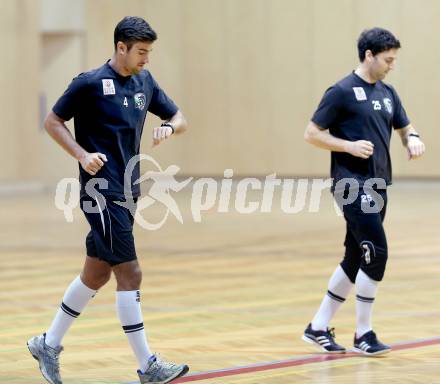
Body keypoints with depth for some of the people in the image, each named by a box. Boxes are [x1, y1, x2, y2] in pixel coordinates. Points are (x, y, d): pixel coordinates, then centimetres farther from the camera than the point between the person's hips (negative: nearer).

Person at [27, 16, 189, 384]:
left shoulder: (144, 81, 9)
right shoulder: (90, 83, -10)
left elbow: (179, 118, 16)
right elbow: (53, 121, -3)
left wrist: (168, 127, -7)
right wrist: (82, 155, -16)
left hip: (127, 192, 8)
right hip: (102, 191, -8)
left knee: (96, 274, 14)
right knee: (130, 273, -9)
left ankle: (49, 344, 28)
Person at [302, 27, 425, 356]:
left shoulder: (388, 93, 13)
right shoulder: (342, 92, -8)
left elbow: (404, 128, 22)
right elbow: (312, 134, -7)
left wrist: (413, 140, -1)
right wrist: (350, 146, -19)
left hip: (378, 186, 8)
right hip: (353, 184, -8)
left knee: (355, 260, 10)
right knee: (376, 254, -12)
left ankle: (318, 328, 20)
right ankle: (363, 334, 1)